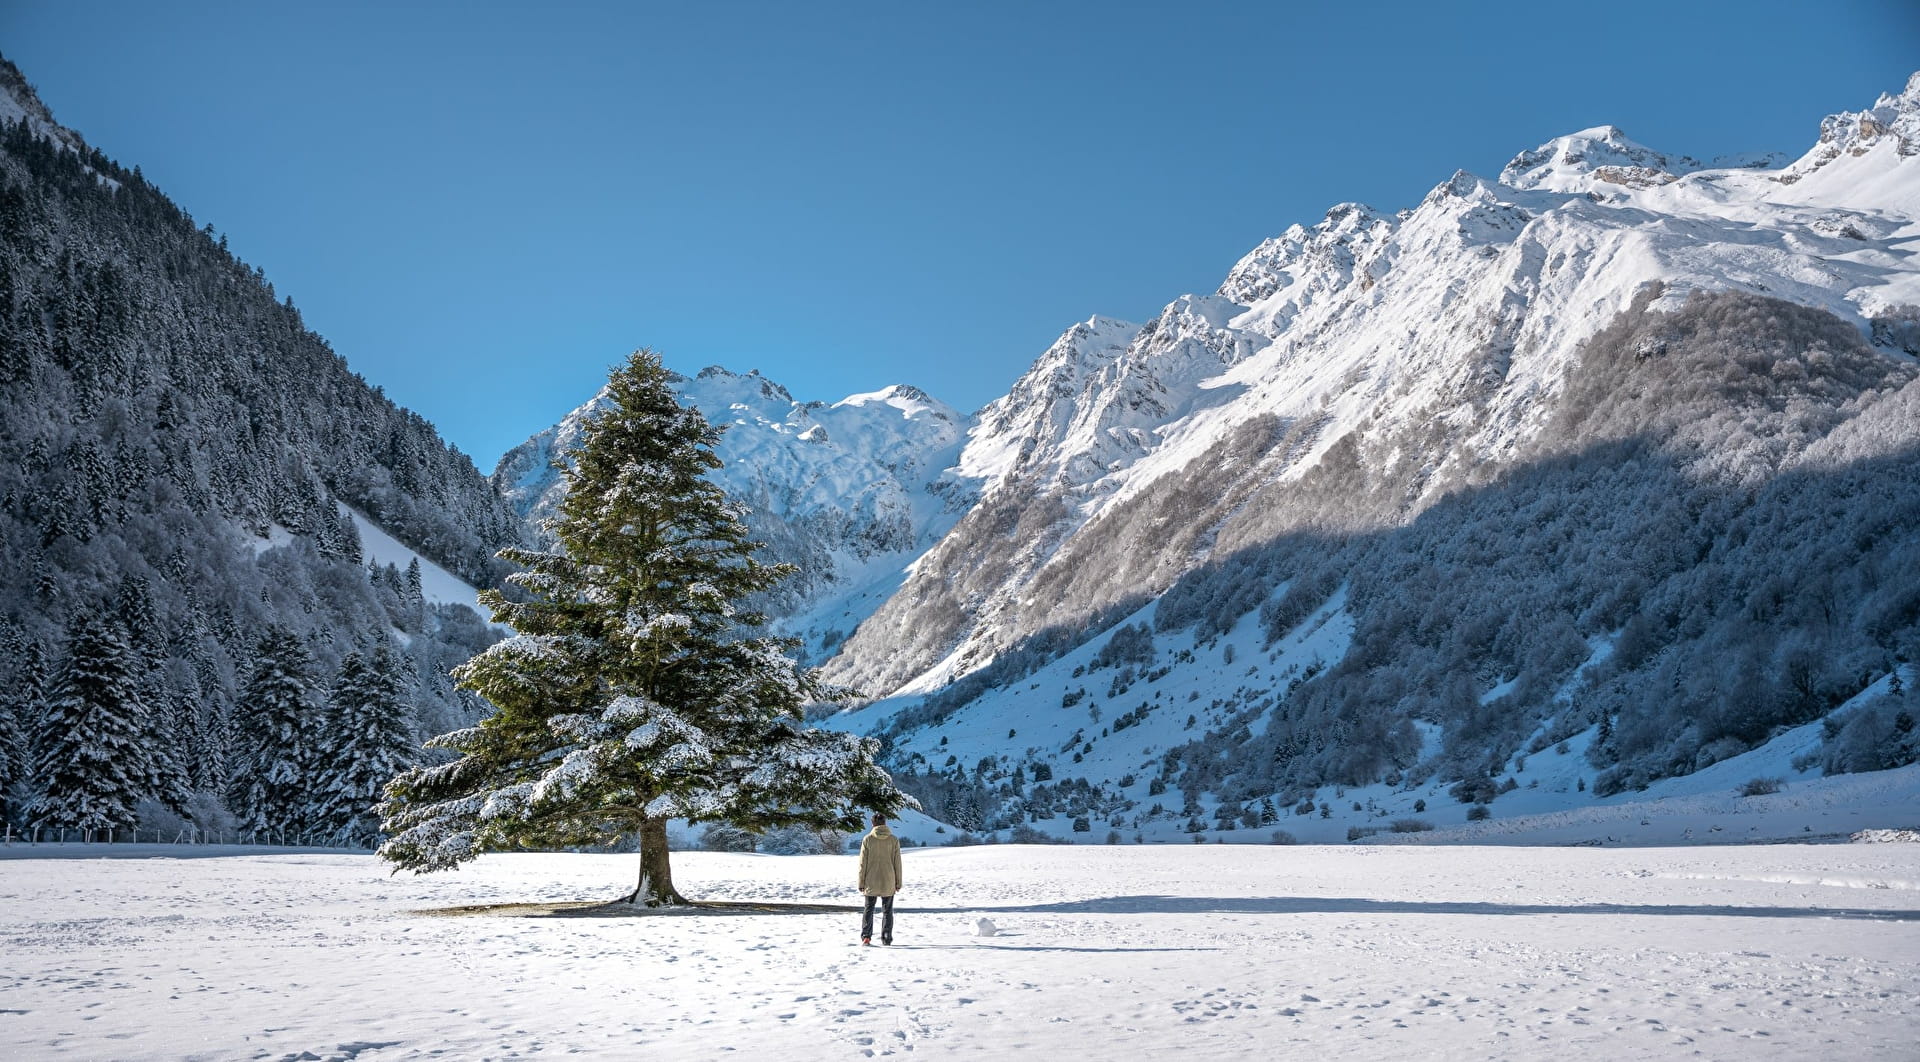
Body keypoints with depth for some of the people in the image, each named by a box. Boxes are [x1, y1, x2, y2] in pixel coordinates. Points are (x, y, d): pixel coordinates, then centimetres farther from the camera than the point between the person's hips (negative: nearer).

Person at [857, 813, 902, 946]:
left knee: (868, 909, 10)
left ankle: (866, 936, -3)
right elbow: (897, 863, 0)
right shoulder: (894, 840, -3)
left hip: (871, 882, -1)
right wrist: (898, 883, 8)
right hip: (888, 882, 1)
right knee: (887, 911, 10)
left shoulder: (867, 840, -6)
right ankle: (887, 938, 8)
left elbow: (863, 863, -4)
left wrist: (861, 883, 3)